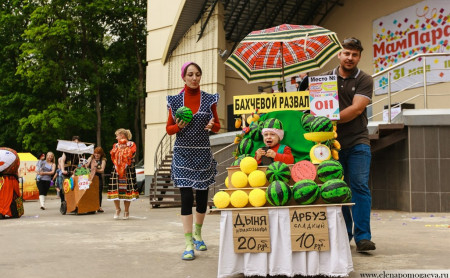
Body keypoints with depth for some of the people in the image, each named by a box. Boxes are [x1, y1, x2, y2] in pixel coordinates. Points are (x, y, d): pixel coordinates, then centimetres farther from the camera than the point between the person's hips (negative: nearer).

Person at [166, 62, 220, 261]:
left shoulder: (209, 99, 3)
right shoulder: (175, 100, 1)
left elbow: (217, 126, 9)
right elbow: (168, 128, 5)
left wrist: (212, 126, -14)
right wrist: (178, 126, -16)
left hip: (203, 152, 2)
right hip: (182, 152, -1)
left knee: (202, 195, 10)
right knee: (186, 196, -7)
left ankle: (198, 234, 32)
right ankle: (189, 244, -2)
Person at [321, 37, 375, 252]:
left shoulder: (364, 80, 3)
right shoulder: (325, 79, 12)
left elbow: (356, 109, -9)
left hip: (357, 142, -2)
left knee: (360, 186, -8)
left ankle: (362, 237, -6)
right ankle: (343, 234, 16)